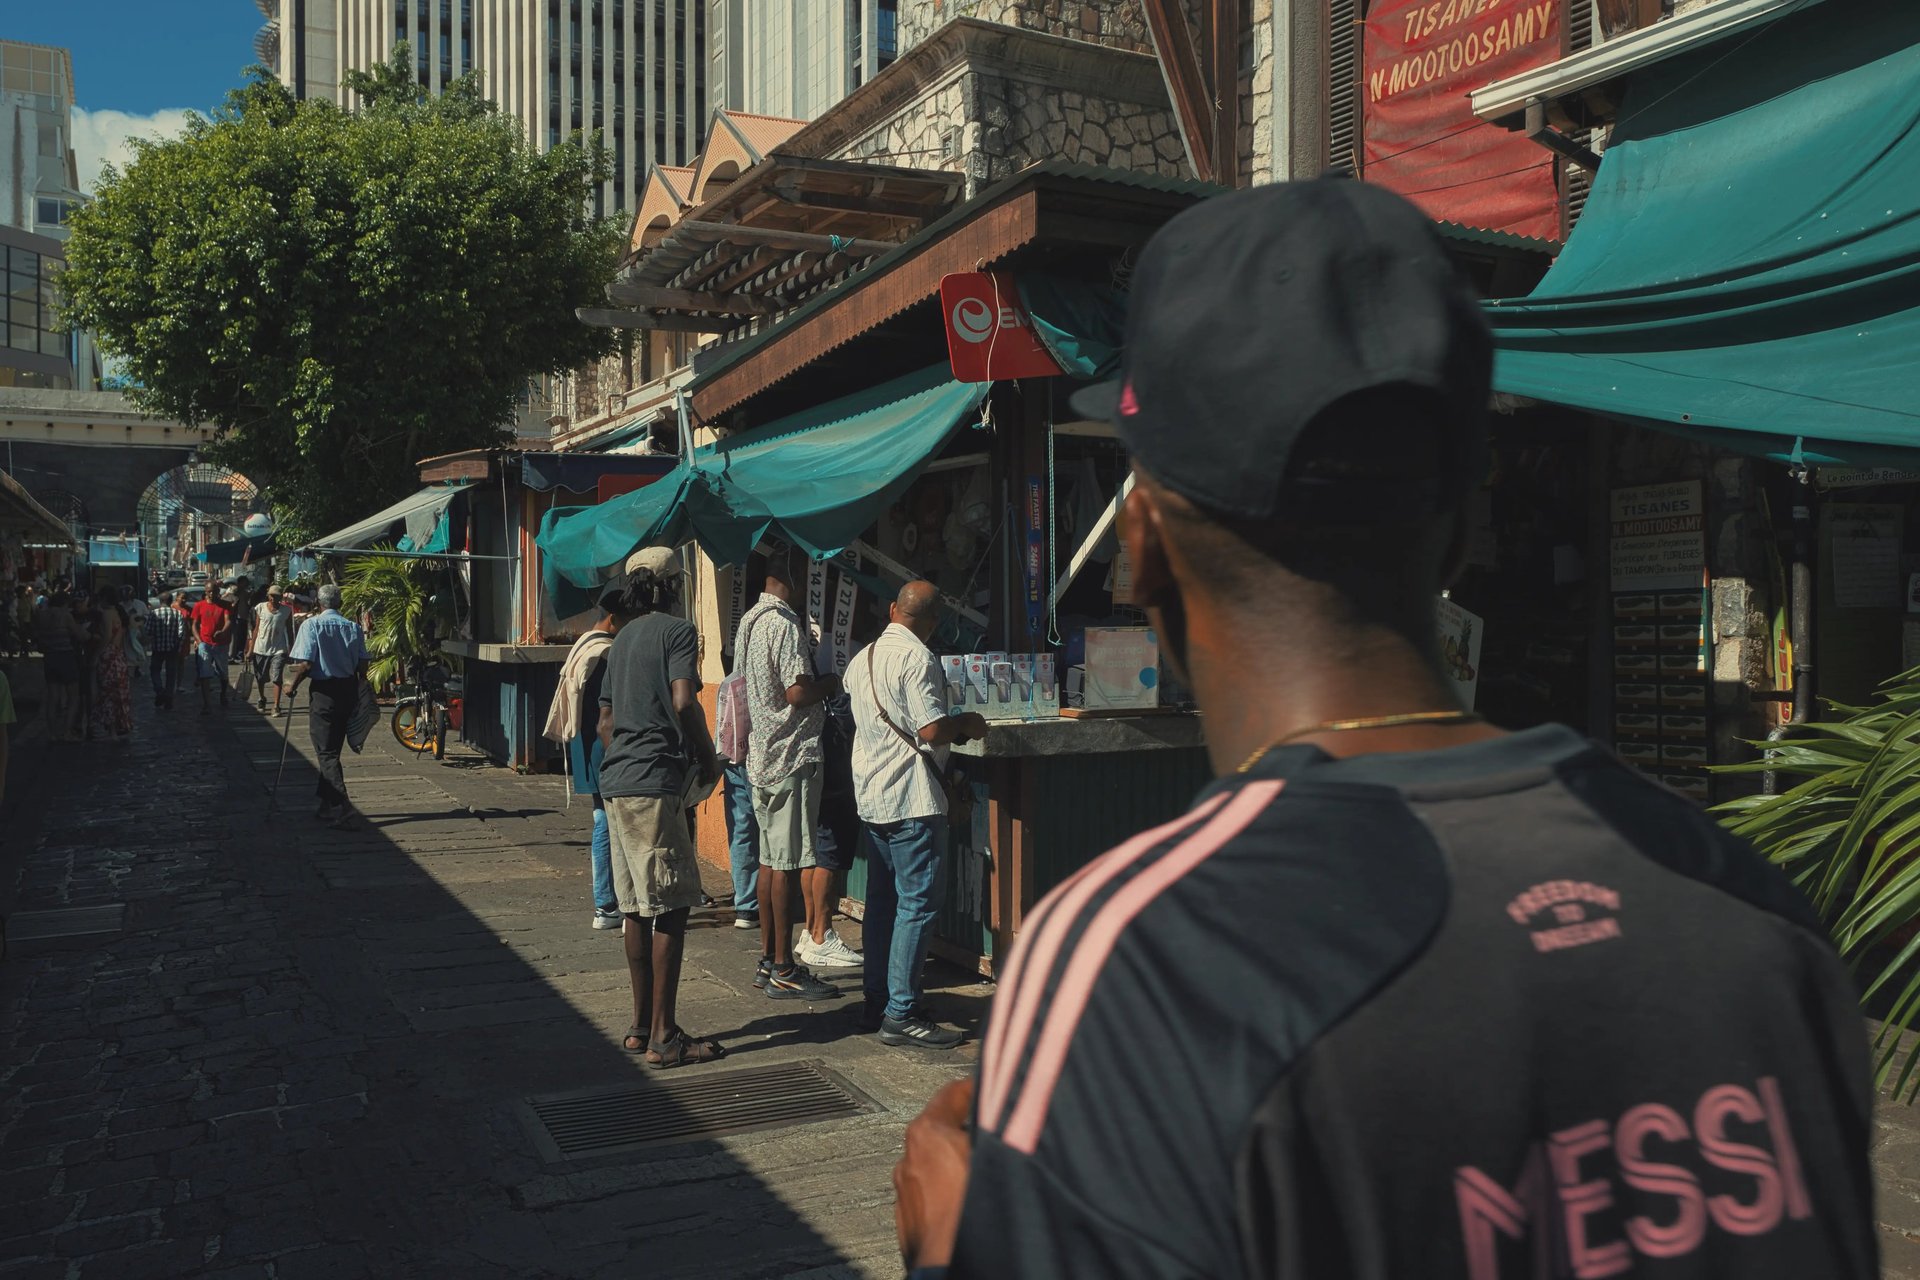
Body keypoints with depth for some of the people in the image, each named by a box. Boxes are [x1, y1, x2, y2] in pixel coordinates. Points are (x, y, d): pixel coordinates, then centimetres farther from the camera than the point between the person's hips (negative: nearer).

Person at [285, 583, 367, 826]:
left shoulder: (312, 625, -9)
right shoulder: (353, 626, 2)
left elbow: (305, 663, -16)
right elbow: (362, 663, 1)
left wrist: (293, 684, 1)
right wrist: (361, 688, 15)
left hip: (324, 690, -5)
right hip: (349, 688, 5)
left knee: (326, 751, -1)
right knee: (333, 748, 18)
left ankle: (341, 808, -11)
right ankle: (327, 803, 28)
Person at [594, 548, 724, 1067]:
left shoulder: (622, 639, 20)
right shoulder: (676, 630, -6)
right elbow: (683, 702, -19)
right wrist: (709, 760, -6)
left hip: (617, 783, 9)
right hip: (654, 785, -9)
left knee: (637, 908, 13)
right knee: (670, 908, -5)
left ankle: (641, 1026, 20)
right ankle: (663, 1037, -2)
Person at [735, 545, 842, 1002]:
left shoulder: (749, 621, 13)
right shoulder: (784, 624, -17)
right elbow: (798, 692, -23)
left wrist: (817, 681, 18)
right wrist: (832, 684, -4)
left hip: (760, 755, 10)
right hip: (791, 757, -10)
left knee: (770, 859, 13)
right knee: (788, 863, -4)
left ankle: (768, 960, 20)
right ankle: (783, 970, 1)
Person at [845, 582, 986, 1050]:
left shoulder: (861, 660, 14)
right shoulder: (918, 659, -14)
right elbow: (931, 731, -21)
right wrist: (967, 725, -2)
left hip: (871, 796, 9)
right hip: (912, 800, -9)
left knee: (882, 900, 15)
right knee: (917, 904, -5)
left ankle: (878, 1000, 21)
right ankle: (901, 1014, -5)